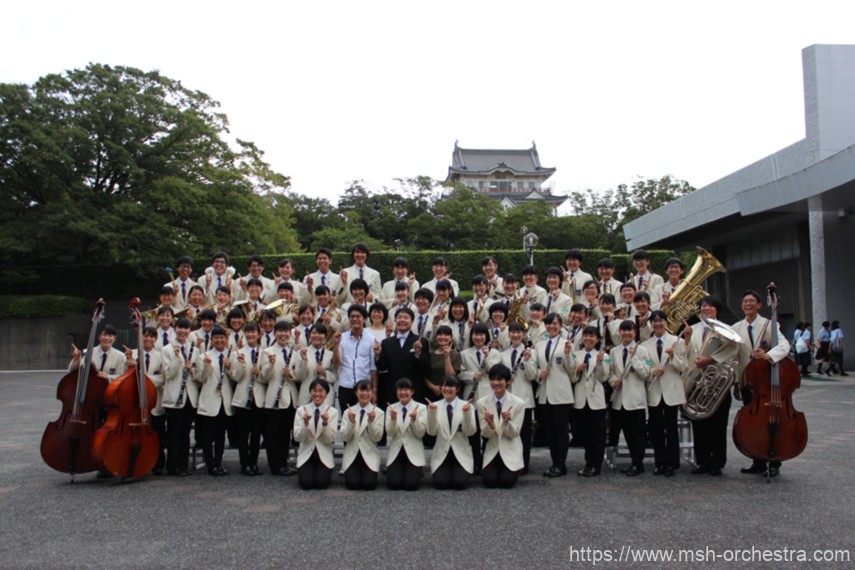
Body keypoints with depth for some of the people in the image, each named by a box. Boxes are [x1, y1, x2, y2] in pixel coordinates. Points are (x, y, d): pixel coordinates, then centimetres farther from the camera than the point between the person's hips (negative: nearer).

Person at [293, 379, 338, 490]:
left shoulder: (333, 412, -3)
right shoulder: (301, 410, -2)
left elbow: (330, 440, -10)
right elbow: (297, 438, -8)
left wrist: (325, 423, -27)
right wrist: (305, 423, -25)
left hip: (324, 455, 0)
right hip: (306, 454, 0)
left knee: (322, 483, -18)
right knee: (306, 483, -19)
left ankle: (322, 471, 16)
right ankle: (307, 471, 15)